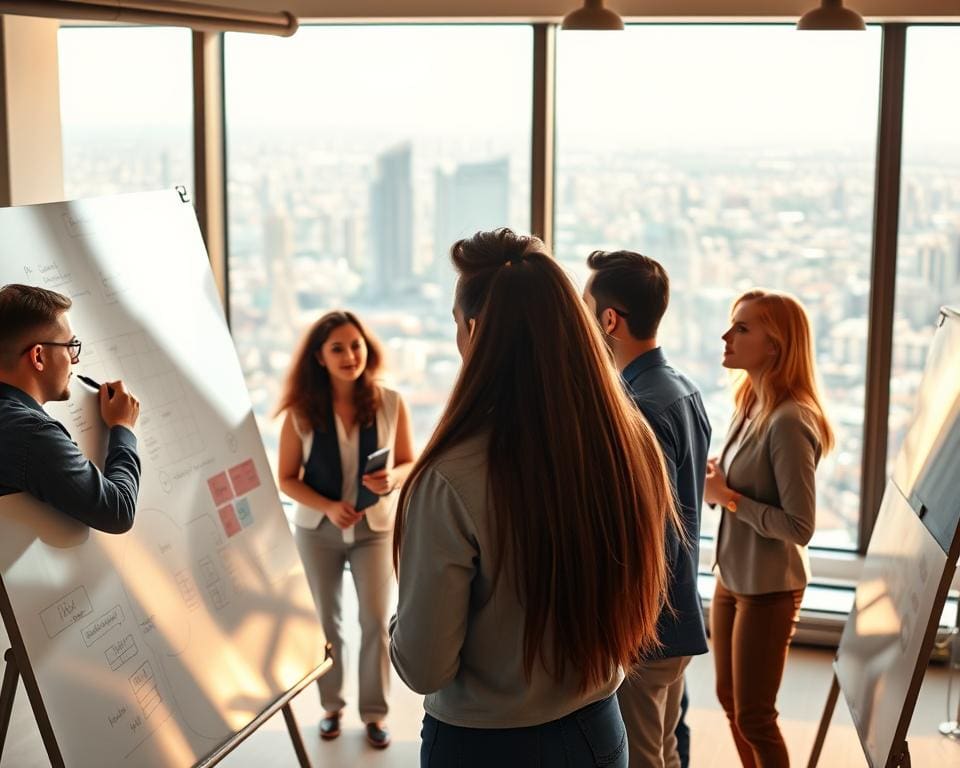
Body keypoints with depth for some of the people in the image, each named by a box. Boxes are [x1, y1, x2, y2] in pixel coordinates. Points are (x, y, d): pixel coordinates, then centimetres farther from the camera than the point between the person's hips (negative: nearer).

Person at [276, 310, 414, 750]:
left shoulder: (391, 404, -12)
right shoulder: (301, 411, -12)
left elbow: (409, 463, -1)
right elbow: (286, 478, -8)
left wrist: (392, 479, -24)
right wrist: (328, 506, -23)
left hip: (375, 527, -1)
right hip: (317, 529, 1)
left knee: (376, 621, 1)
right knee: (325, 621, 14)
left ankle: (375, 712, 17)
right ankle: (331, 706, 32)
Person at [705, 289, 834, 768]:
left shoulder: (789, 421, -25)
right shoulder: (750, 406, 2)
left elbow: (800, 527, -25)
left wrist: (729, 498, -19)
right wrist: (714, 479, -7)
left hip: (768, 587, -9)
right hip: (732, 578, 9)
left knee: (753, 717, 5)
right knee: (730, 700, 21)